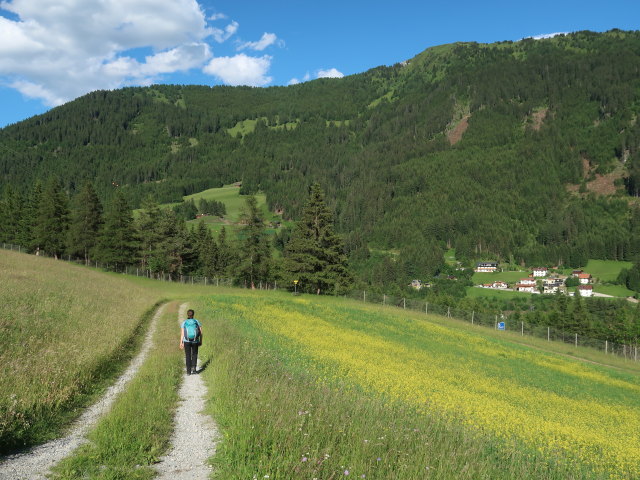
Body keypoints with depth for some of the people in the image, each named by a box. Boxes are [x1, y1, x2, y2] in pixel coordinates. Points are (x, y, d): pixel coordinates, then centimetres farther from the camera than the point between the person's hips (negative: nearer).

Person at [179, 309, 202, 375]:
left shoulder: (184, 323, -3)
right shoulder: (197, 322, -1)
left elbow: (182, 333, -6)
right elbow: (200, 332, -2)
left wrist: (181, 343, 0)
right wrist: (200, 341, 7)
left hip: (187, 342, 0)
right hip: (195, 342, 0)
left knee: (188, 356, 10)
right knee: (194, 355, 19)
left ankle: (189, 371, 9)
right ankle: (194, 368, 1)